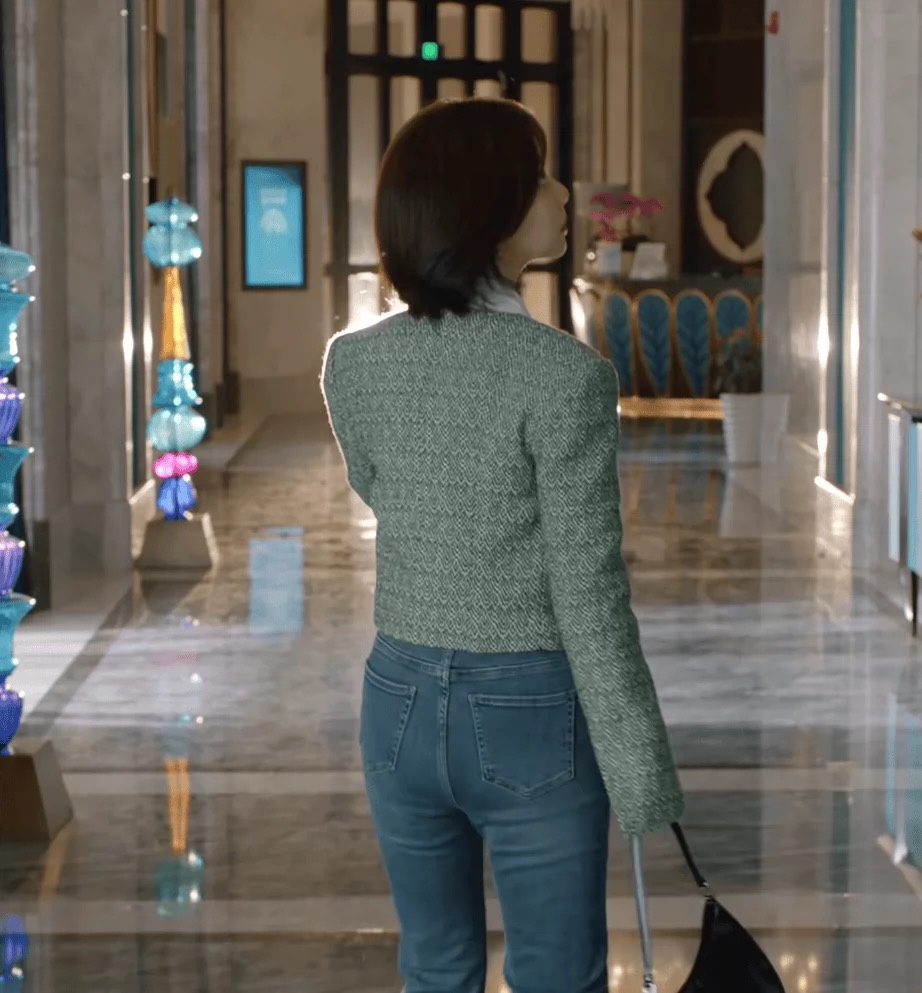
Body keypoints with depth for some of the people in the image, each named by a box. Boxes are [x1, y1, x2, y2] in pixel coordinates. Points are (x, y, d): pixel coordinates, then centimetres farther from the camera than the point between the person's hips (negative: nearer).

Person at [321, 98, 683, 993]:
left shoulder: (353, 363, -4)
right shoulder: (563, 374, -19)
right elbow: (589, 596, -17)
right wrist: (640, 773, -10)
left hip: (400, 705, 5)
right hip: (531, 716, -5)